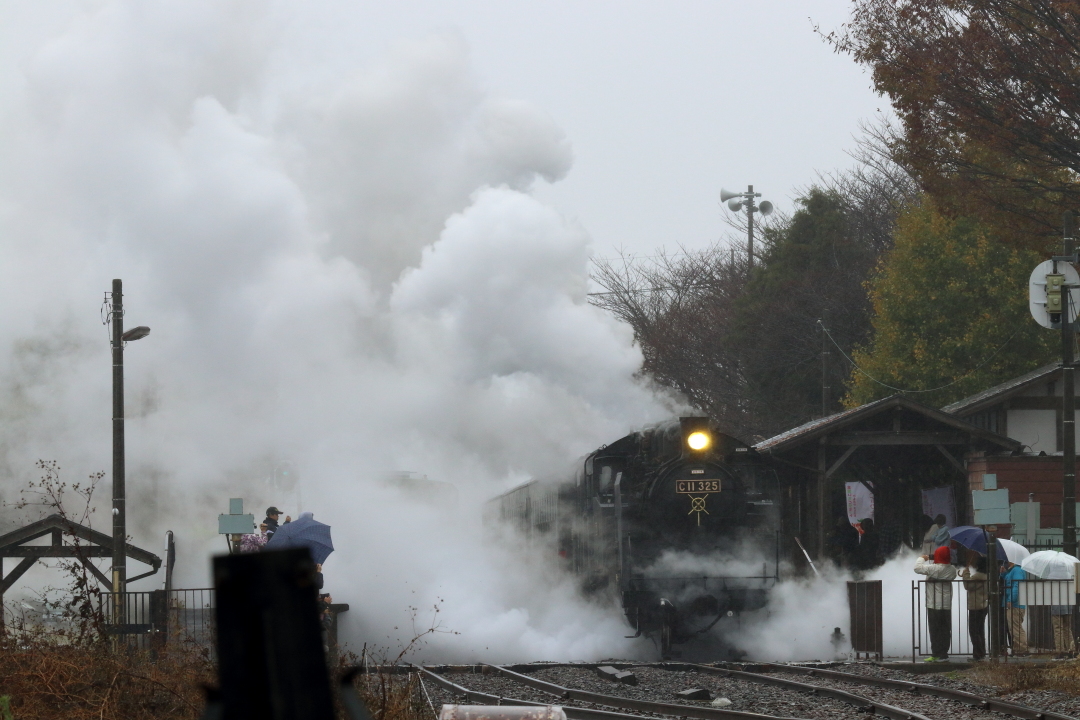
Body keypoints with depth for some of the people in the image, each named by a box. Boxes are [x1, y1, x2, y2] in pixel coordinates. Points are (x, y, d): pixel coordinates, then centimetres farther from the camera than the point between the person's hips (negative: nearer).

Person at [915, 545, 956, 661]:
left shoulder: (933, 568, -17)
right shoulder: (952, 570, 2)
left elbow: (918, 568, -15)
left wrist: (922, 558, 7)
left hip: (934, 605, -6)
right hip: (947, 605, 6)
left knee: (935, 630, 0)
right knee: (945, 630, 9)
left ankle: (936, 654, 0)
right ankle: (944, 654, 11)